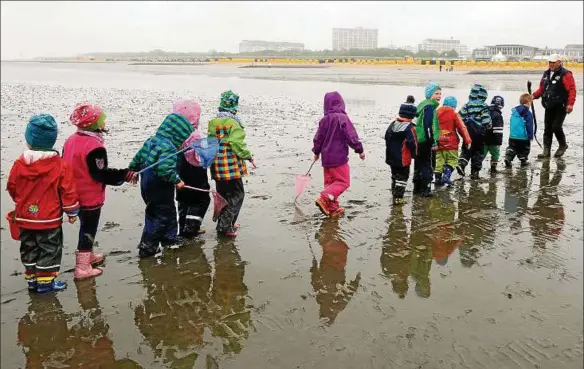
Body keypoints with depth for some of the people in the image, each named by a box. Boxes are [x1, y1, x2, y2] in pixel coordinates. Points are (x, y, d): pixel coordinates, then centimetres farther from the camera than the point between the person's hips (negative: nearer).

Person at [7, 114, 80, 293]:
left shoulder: (19, 163, -6)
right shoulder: (60, 165, -15)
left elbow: (12, 187, 6)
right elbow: (68, 191, -11)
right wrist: (72, 211, 1)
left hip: (25, 217, 4)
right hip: (49, 218, -4)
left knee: (29, 248, 17)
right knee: (49, 249, 7)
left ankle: (32, 278, 26)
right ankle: (45, 281, 10)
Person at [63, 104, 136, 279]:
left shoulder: (71, 140, 5)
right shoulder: (95, 146, -25)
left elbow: (67, 166, 14)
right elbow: (102, 174, -24)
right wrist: (125, 175, -16)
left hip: (76, 195, 9)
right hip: (90, 197, -9)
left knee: (86, 227, 25)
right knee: (88, 231, 3)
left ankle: (87, 256, 41)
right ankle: (82, 267, 11)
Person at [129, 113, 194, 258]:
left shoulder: (151, 141, 5)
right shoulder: (169, 148, -24)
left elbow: (137, 159, 14)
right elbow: (165, 169, -35)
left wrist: (132, 171, 28)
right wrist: (177, 180, -21)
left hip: (147, 186, 9)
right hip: (160, 190, -9)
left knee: (170, 212, 23)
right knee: (161, 216, 4)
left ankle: (169, 237, 38)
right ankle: (147, 246, 10)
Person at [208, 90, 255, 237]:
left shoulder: (213, 122, 8)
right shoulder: (233, 123, -15)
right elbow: (238, 144, -20)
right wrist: (249, 156, -6)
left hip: (217, 167, 8)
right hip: (232, 167, -8)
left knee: (223, 195, 19)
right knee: (237, 195, 3)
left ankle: (225, 224, 27)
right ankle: (225, 226, -2)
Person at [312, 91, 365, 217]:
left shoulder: (324, 119, 5)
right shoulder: (342, 118, -13)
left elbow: (318, 138, 13)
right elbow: (351, 136, -14)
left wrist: (316, 152, 28)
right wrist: (360, 150, -3)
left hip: (326, 157, 7)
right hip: (339, 157, -7)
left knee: (330, 182, 14)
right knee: (343, 181, -1)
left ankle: (332, 208, 16)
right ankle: (324, 198, -18)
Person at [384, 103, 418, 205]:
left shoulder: (392, 124, 4)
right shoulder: (409, 127, -19)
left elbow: (387, 137, 12)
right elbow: (412, 143, -20)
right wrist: (414, 154, -3)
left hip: (391, 157, 7)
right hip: (403, 159, -7)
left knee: (395, 175, 22)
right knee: (402, 177, 2)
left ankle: (394, 192, 34)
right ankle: (398, 197, 0)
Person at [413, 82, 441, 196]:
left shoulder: (423, 105, 16)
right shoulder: (429, 107, -14)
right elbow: (428, 126, -22)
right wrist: (432, 142, -21)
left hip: (419, 140, 10)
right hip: (425, 141, -10)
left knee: (419, 164, 16)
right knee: (426, 165, -4)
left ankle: (417, 187, 24)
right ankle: (425, 189, -2)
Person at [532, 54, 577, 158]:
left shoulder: (565, 74, -9)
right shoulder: (546, 74, 11)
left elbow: (572, 90, -14)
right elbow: (541, 88, 17)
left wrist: (570, 104, -22)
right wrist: (534, 96, -1)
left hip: (561, 106, -6)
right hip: (549, 106, 6)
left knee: (556, 126, -10)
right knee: (547, 128, 6)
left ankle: (563, 145, 15)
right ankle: (546, 151, 11)